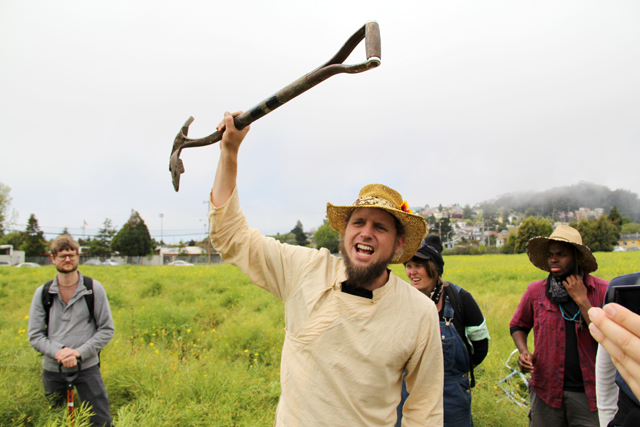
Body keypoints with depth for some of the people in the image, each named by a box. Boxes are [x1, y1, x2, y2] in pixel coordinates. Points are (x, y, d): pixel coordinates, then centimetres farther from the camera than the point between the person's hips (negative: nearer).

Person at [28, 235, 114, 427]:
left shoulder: (94, 289, -2)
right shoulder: (42, 293, 3)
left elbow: (106, 330, 0)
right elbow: (35, 336, 3)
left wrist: (79, 352, -13)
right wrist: (58, 352, -15)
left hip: (87, 367, -2)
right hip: (52, 369, 2)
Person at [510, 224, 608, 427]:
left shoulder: (603, 290, -6)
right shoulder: (535, 291, -1)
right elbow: (518, 326, 13)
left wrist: (581, 300, -17)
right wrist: (523, 351, -5)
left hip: (589, 393, -1)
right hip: (546, 390, 2)